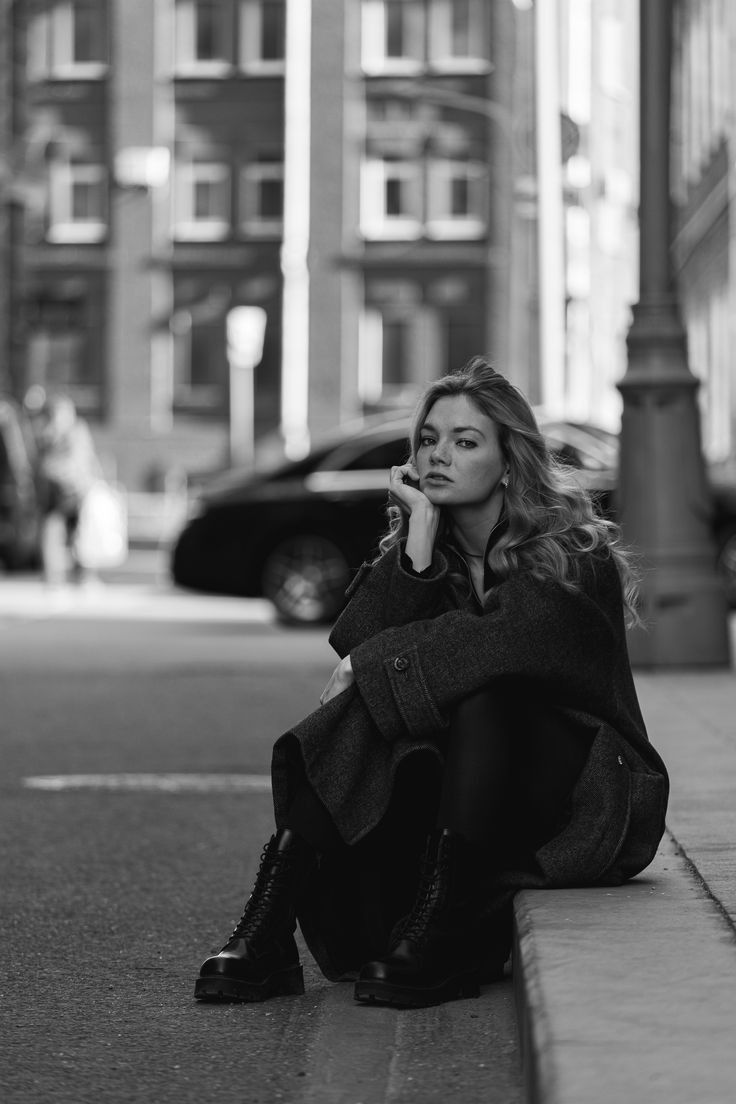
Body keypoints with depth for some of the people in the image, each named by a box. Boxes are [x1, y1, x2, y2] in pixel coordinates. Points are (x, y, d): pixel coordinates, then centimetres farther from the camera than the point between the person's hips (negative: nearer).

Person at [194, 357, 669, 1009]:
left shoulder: (575, 557, -8)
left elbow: (505, 644, -28)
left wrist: (373, 667, -21)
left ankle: (431, 941, -36)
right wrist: (420, 532, -14)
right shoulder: (420, 547, 7)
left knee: (476, 697, -31)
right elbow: (363, 646, -11)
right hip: (440, 796, 4)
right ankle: (269, 934, -30)